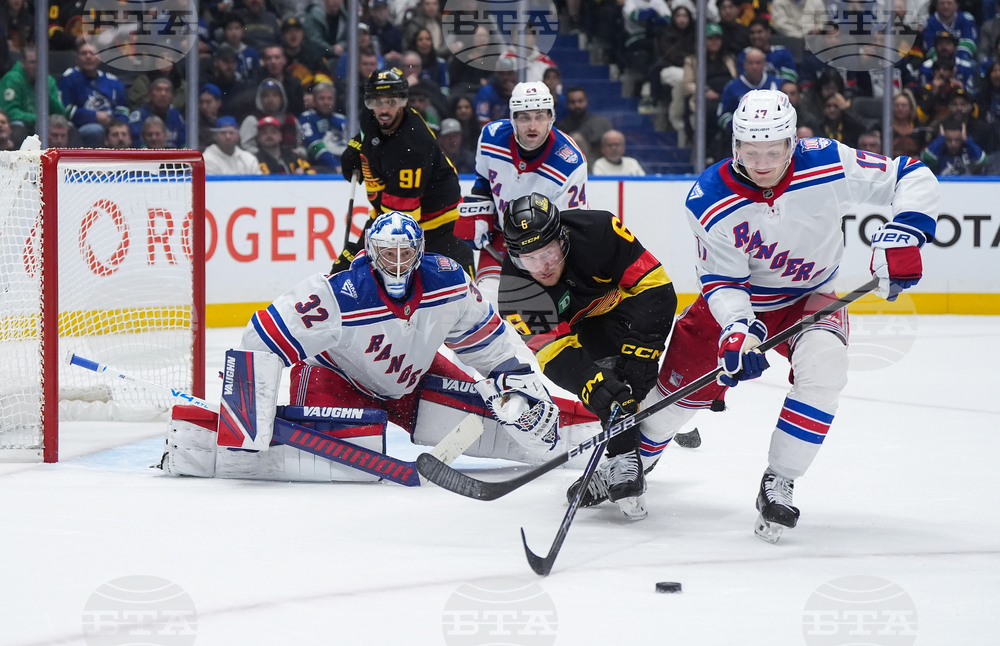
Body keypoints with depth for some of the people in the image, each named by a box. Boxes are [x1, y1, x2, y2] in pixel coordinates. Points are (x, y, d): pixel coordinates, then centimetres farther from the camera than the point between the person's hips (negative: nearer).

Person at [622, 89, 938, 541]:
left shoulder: (828, 165, -25)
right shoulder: (709, 201, -23)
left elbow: (912, 178, -18)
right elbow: (722, 282, -19)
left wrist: (902, 236, -33)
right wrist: (737, 329, -38)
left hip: (808, 298, -1)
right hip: (740, 301, 1)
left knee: (823, 367, -30)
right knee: (682, 387, 2)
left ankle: (778, 484, -16)